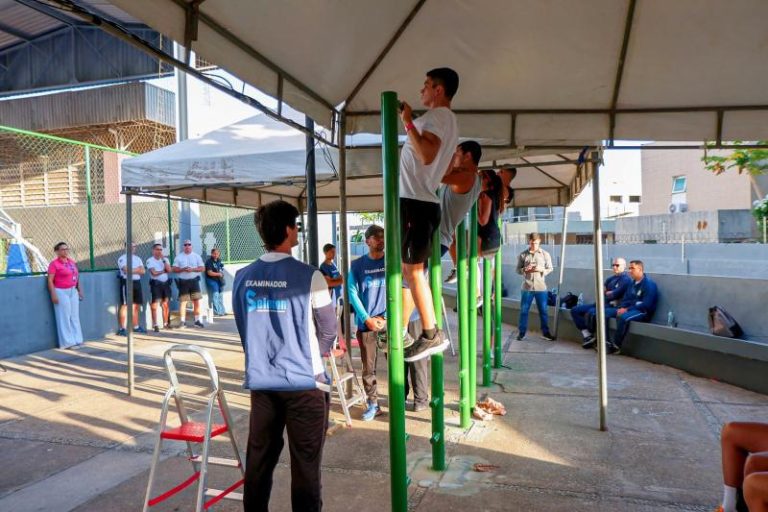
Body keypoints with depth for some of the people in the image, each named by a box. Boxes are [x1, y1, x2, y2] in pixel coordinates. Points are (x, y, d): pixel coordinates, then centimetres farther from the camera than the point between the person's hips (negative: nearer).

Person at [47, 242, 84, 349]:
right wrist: (53, 294, -19)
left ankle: (76, 340, 17)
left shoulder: (72, 262, 11)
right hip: (61, 292, -7)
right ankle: (67, 342, 4)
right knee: (64, 317, -2)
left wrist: (79, 290, 16)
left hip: (73, 291, 7)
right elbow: (50, 280, -13)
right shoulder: (54, 264, -9)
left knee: (75, 316, 9)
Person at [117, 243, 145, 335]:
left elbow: (142, 271, 6)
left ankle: (136, 326, 20)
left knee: (136, 305, 11)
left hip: (137, 282, 7)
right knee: (125, 305, -9)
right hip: (127, 282, -7)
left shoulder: (138, 258, 18)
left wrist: (132, 270, -9)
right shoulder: (122, 258, -3)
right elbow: (126, 270, -17)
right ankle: (122, 328, -8)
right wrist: (137, 270, -3)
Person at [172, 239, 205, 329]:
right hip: (183, 281, -1)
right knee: (183, 302, -2)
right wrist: (182, 269, -17)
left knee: (196, 301, 1)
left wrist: (192, 269, -14)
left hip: (194, 280, 1)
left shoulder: (196, 256, 7)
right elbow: (174, 269, 2)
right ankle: (183, 322, 2)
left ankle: (197, 320, 9)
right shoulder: (178, 257, 5)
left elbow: (202, 268, 2)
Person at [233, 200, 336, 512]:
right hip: (303, 382, -5)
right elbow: (329, 330, -3)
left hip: (260, 381, 5)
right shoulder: (308, 276, -13)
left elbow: (243, 326, 12)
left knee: (259, 459, 15)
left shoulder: (243, 278, 1)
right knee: (305, 463, 7)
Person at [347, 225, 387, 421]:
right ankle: (372, 404, 15)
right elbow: (353, 293, 1)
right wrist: (366, 318, -8)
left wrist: (386, 316, -10)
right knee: (368, 367, 4)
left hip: (389, 322, 0)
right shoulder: (357, 265, 6)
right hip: (366, 323, 1)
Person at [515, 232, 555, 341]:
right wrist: (524, 269, -17)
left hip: (541, 288, 0)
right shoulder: (522, 255, 1)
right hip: (527, 288, 0)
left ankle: (546, 332, 20)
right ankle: (521, 333, 15)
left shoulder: (545, 254, 2)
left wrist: (541, 269, -15)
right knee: (524, 311, 5)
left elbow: (550, 269, 5)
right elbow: (518, 270, 4)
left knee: (543, 311, 8)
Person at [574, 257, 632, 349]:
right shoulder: (611, 278, 22)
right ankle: (588, 336, -9)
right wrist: (609, 292, -1)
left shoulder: (626, 279, -4)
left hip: (612, 305, -9)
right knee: (575, 310, -1)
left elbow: (616, 294, -15)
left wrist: (606, 293, 3)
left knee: (591, 313, -35)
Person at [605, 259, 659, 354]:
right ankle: (606, 342, -14)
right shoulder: (633, 283, 15)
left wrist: (627, 309, -21)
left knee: (623, 317, -38)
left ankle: (616, 346, -26)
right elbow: (625, 299, 18)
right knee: (605, 312, -8)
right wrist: (622, 308, -4)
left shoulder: (649, 283, -11)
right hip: (628, 309, 8)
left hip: (643, 312, -8)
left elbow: (645, 305, -19)